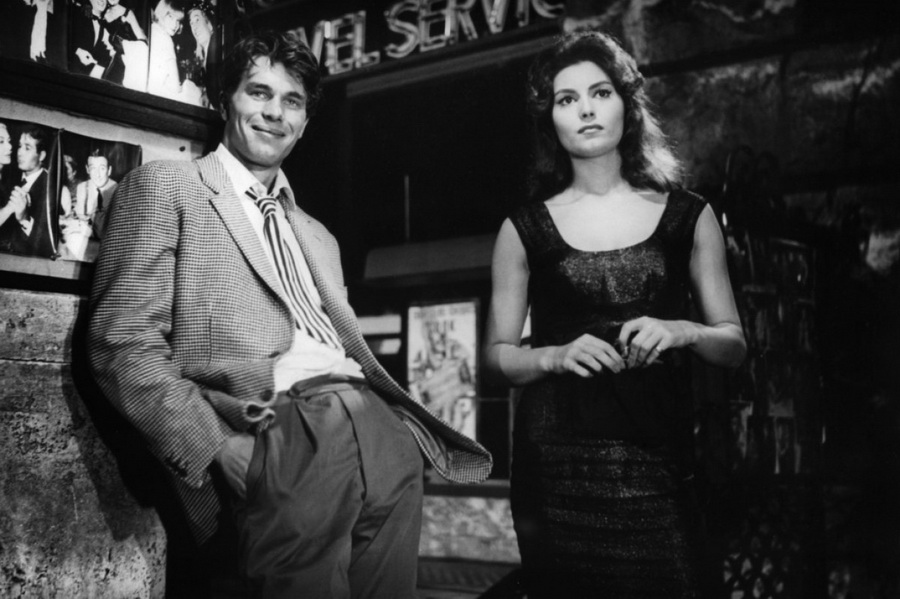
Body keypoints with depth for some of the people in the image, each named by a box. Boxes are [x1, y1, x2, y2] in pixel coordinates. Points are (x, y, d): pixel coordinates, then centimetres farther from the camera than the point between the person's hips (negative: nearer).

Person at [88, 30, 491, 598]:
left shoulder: (318, 236, 28)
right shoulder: (164, 186, 8)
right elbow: (125, 342, -3)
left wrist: (407, 416, 6)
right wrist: (220, 448, -14)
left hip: (376, 422, 6)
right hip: (278, 429, -5)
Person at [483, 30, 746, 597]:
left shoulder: (689, 216, 6)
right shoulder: (524, 229, 4)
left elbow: (734, 344, 9)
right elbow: (497, 354, 8)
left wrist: (683, 332, -11)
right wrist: (556, 356, -11)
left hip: (658, 463, 0)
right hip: (555, 466, 0)